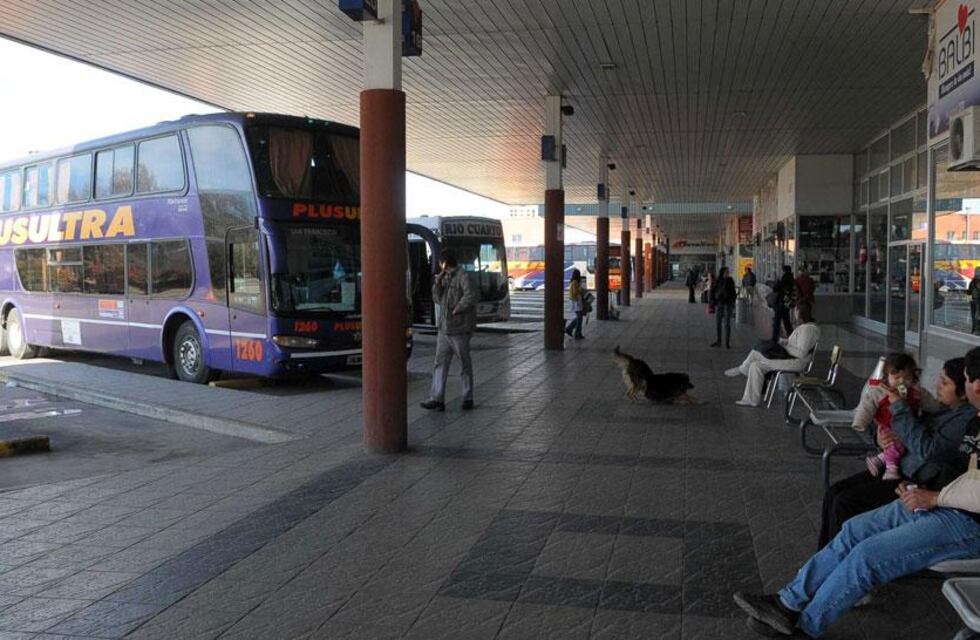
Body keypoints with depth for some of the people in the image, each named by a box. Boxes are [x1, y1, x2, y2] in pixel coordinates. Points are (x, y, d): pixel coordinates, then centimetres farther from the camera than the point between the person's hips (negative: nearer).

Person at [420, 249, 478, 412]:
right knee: (440, 363, 1)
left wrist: (456, 310, -19)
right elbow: (437, 299, 12)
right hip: (444, 329, 7)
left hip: (459, 330, -7)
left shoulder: (463, 277, -13)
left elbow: (471, 296, -26)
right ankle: (437, 399, -1)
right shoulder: (446, 278, 12)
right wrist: (438, 282, -1)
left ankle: (468, 398, 17)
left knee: (465, 364, 6)